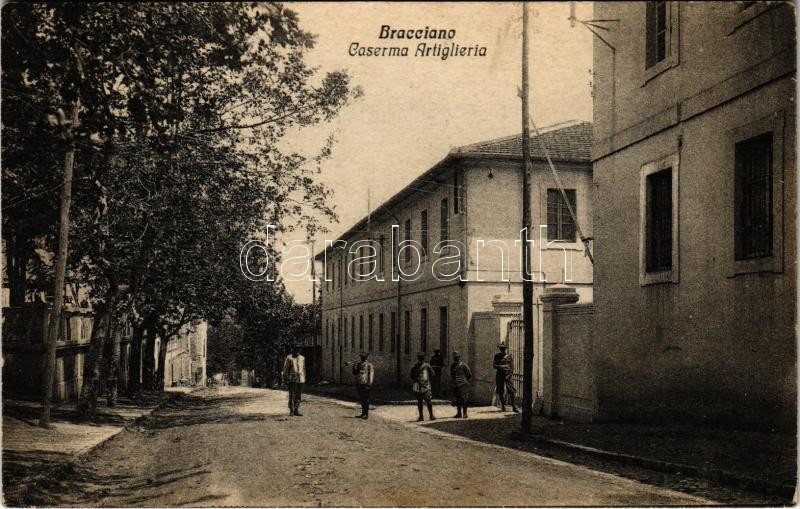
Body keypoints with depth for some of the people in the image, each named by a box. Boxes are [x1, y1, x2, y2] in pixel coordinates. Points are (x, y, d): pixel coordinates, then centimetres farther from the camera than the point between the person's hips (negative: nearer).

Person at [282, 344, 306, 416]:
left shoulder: (302, 358, 12)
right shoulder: (289, 357, -2)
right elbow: (285, 369, -2)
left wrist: (304, 379, 15)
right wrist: (285, 379, -6)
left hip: (300, 379, 5)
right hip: (292, 379, -5)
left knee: (298, 395, 4)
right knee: (292, 395, -7)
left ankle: (296, 410, 10)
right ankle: (291, 411, -1)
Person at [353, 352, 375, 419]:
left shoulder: (369, 365, -7)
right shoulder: (359, 364, 16)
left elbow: (371, 374, -12)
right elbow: (355, 373, 19)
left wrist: (369, 383, -19)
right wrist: (354, 367, 0)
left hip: (365, 384, -8)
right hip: (359, 384, 8)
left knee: (365, 400, -7)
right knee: (361, 399, 12)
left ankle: (366, 415, -5)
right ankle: (363, 413, 20)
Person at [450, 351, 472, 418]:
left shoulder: (463, 365, -7)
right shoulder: (452, 366, 10)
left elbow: (469, 375, 0)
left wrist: (465, 380, 4)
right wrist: (453, 381, 13)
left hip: (463, 385, -6)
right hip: (455, 385, 6)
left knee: (464, 400, -6)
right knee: (457, 400, 10)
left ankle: (465, 413, 0)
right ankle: (459, 413, 18)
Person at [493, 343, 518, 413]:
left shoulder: (509, 356, 5)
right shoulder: (497, 356, 10)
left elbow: (512, 367, 1)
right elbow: (494, 366, 3)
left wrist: (509, 375, -11)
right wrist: (501, 366, -16)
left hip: (507, 375, -2)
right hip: (499, 376, 2)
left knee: (512, 392, -9)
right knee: (500, 392, 4)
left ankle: (514, 407, -10)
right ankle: (503, 407, 13)